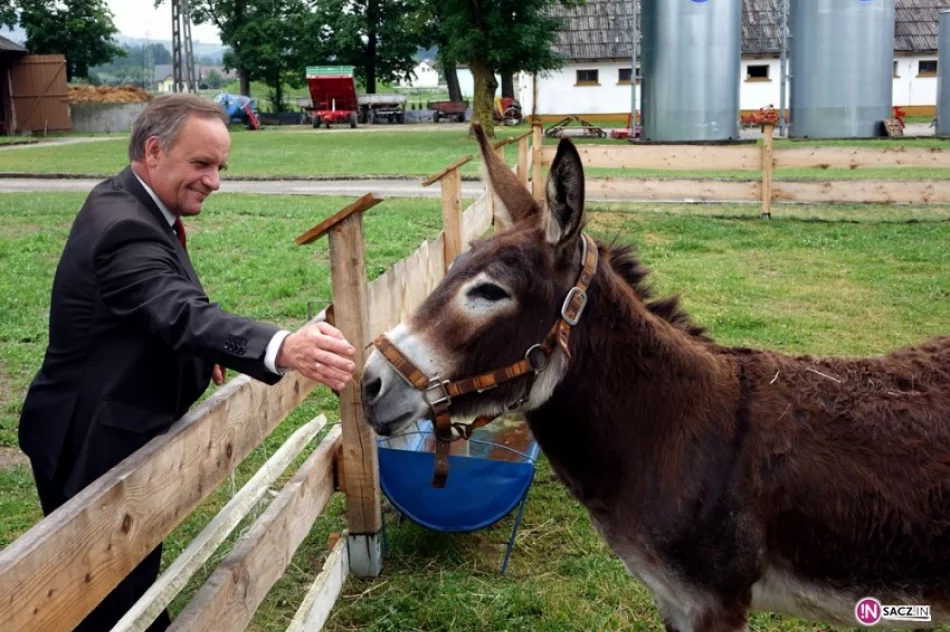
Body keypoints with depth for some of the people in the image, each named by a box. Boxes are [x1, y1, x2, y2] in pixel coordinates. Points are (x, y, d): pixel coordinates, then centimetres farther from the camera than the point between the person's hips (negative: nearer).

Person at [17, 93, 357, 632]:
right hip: (95, 441, -10)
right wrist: (282, 347, -62)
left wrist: (195, 353, 5)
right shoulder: (124, 225, -28)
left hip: (117, 428, 10)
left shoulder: (129, 204, 4)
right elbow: (182, 312, -46)